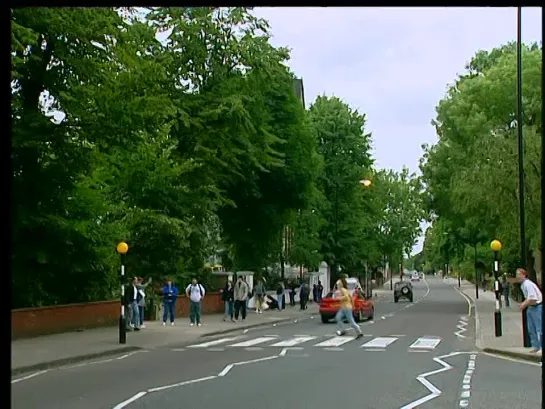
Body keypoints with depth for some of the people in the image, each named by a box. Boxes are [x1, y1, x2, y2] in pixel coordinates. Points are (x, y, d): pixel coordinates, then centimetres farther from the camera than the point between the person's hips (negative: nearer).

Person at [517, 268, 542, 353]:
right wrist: (524, 303, 5)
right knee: (531, 329, 14)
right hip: (530, 307, 10)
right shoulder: (522, 285, 8)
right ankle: (535, 346, 22)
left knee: (540, 329, -7)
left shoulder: (528, 284, -22)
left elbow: (533, 299, -26)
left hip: (537, 307, -10)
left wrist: (524, 305, -16)